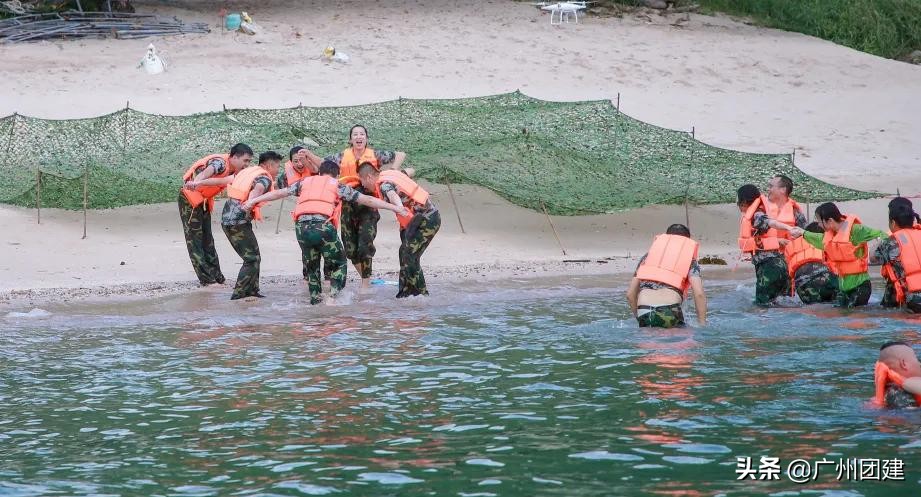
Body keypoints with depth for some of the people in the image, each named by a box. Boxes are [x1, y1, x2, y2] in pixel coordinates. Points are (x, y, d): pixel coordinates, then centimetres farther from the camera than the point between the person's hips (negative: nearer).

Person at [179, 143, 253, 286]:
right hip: (190, 198, -10)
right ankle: (207, 280, -9)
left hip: (204, 201, 10)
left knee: (207, 239, 12)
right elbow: (207, 172, -47)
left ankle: (218, 278, 16)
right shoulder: (220, 162, -27)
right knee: (195, 240, -6)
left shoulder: (232, 169, 1)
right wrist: (195, 183, -68)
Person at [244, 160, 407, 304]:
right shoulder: (338, 186, 18)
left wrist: (253, 201, 36)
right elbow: (367, 200, 17)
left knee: (311, 266, 20)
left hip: (301, 226, 3)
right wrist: (395, 208, 21)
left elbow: (279, 193, 28)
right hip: (323, 225, -3)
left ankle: (316, 300, 15)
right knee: (338, 263, 14)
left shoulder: (305, 182, 25)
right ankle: (333, 295, -2)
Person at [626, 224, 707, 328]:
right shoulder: (689, 259, 20)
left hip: (643, 312, 3)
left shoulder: (648, 256, 29)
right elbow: (699, 294, 5)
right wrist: (703, 325, 8)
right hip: (669, 311, -3)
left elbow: (630, 294, 26)